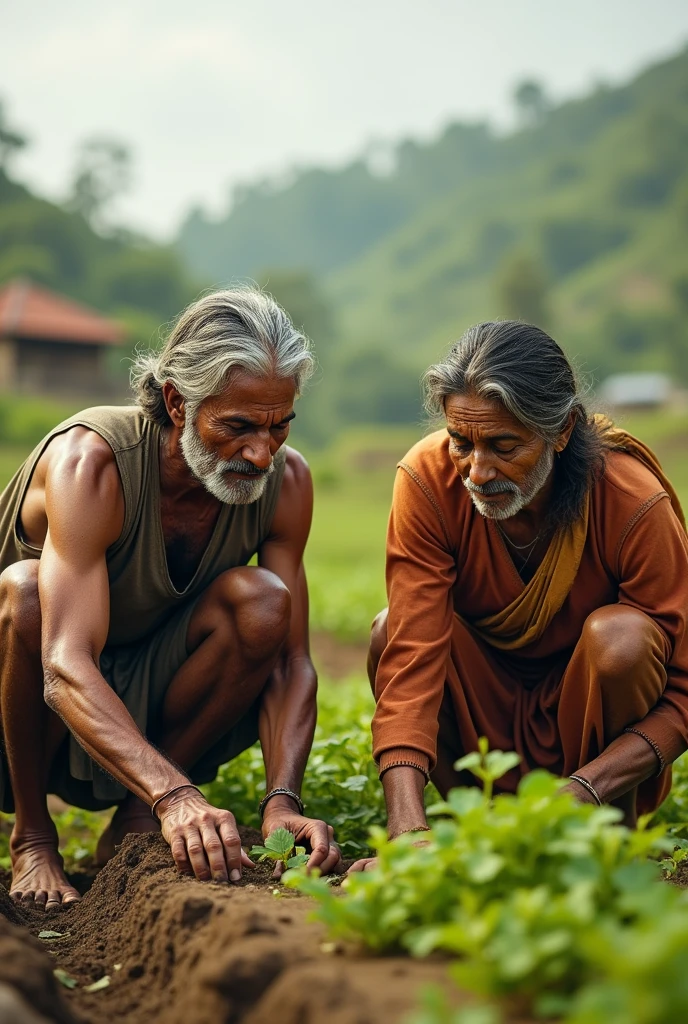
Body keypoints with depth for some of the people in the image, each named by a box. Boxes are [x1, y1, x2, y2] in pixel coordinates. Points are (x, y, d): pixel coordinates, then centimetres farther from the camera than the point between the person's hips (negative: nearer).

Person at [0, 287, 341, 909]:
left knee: (261, 600, -24)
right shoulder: (91, 460, -31)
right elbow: (66, 672, -41)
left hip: (147, 703, 3)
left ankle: (135, 823, -8)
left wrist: (283, 801, -33)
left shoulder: (285, 481, -15)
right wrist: (175, 796, -54)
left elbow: (291, 662, -16)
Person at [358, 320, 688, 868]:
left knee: (621, 637, -32)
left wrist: (576, 798, -38)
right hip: (487, 720, 2)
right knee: (392, 631, -26)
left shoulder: (634, 504, -26)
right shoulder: (428, 479, -22)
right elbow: (412, 654, -30)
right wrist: (408, 829, -42)